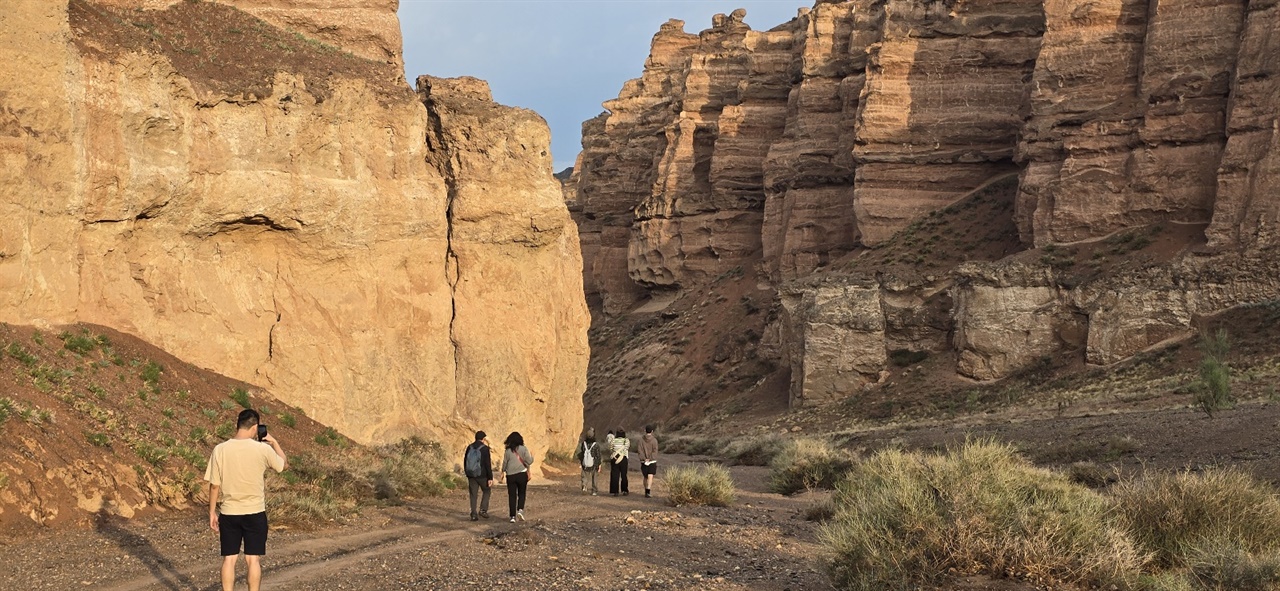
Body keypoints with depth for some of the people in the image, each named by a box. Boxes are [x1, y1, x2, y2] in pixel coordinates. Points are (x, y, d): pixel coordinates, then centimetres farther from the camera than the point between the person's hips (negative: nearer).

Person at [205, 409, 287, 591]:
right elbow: (283, 464, 8)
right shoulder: (263, 449, -11)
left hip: (228, 513, 2)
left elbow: (214, 485, -2)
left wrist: (212, 512, 9)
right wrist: (274, 442, 18)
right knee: (253, 559, 6)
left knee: (229, 559, 7)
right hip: (255, 513, -1)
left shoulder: (220, 450, -7)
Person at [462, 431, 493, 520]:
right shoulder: (485, 448, -10)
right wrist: (490, 478, -11)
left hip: (471, 475, 4)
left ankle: (473, 514, 4)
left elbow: (465, 462, 12)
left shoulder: (469, 447, 5)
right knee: (486, 491, 15)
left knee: (473, 495, 8)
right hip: (482, 475, -4)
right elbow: (488, 464, -13)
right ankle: (483, 510, 3)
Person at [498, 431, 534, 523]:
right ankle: (520, 510, -8)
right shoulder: (523, 449, -3)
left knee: (512, 496, 5)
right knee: (522, 494, 14)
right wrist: (532, 457, 17)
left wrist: (502, 473, 20)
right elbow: (529, 461, -5)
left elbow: (504, 463, 5)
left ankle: (513, 516, 1)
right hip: (522, 474, -1)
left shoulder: (507, 451, 0)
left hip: (510, 475, 1)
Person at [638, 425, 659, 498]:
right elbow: (655, 451, -12)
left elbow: (640, 450, -7)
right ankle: (648, 492, -25)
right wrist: (649, 459, -13)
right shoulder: (654, 440, -5)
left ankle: (646, 492, 26)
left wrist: (644, 459, -10)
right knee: (650, 476, -10)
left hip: (644, 461, 3)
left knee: (645, 477, 16)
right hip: (652, 461, -3)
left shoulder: (641, 439, 0)